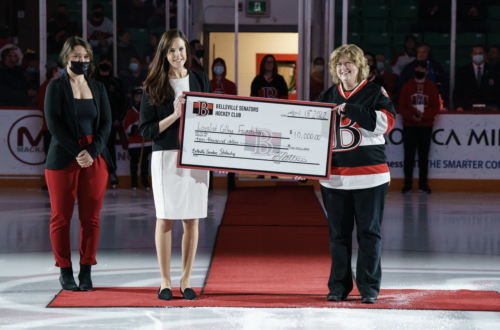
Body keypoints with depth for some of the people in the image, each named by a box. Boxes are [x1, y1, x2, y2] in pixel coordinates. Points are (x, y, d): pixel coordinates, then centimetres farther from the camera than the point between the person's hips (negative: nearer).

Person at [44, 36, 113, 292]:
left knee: (91, 217, 1)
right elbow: (54, 124, -7)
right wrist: (77, 153, -13)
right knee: (61, 216, -1)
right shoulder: (56, 87, 1)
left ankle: (86, 272, 7)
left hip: (95, 159, 3)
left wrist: (92, 152, -10)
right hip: (63, 158, -3)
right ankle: (65, 272, 7)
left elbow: (106, 124, 5)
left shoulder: (98, 88, 12)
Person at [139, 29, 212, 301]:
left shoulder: (200, 80, 9)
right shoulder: (153, 87, 1)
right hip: (166, 157, -2)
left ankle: (186, 281, 12)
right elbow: (146, 130, -2)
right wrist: (174, 116, -13)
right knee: (165, 218, -1)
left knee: (192, 220, 3)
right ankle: (165, 282, 9)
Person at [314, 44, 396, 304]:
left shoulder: (375, 93, 2)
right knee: (338, 233, 6)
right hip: (334, 176, 4)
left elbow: (385, 122, -15)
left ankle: (369, 288, 6)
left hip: (369, 175, -3)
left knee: (369, 232, -1)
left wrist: (349, 109, -17)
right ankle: (338, 287, 13)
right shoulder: (327, 97, 14)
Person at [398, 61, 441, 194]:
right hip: (409, 125, 0)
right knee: (409, 156, 0)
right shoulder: (407, 86, 4)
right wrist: (412, 116, -16)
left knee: (424, 156, 0)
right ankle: (407, 184, 3)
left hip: (426, 125, 0)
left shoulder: (432, 87, 4)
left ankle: (423, 185, 4)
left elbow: (436, 108, 1)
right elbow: (401, 107, 1)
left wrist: (423, 115, -14)